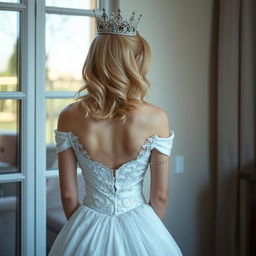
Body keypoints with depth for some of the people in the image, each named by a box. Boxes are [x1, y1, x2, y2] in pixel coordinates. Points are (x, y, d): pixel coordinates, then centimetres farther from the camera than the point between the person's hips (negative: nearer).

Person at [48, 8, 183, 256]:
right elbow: (160, 196, -7)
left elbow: (68, 194, -4)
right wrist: (146, 231, 10)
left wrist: (82, 229, 13)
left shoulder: (68, 118, -11)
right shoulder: (157, 118, -15)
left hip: (87, 231, 1)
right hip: (139, 229, -1)